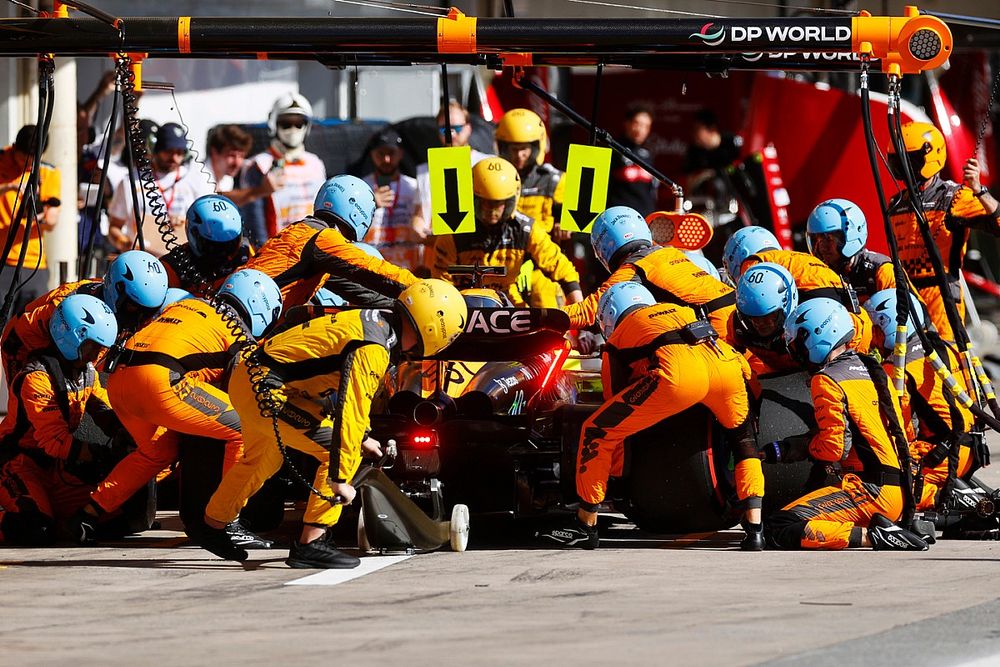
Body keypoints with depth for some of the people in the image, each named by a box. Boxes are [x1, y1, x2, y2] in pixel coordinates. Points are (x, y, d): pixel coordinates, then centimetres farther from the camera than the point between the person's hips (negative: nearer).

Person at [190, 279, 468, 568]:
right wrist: (338, 479, -23)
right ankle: (311, 544, -11)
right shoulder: (373, 349, -22)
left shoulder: (372, 321, 9)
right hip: (265, 391, -10)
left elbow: (348, 392, 26)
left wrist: (362, 437, 34)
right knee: (338, 451, -13)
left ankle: (212, 527, 52)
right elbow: (350, 411, -26)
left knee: (261, 462, 32)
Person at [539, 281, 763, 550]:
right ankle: (754, 530, 19)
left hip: (677, 372, -4)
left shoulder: (618, 340, 30)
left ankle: (586, 526, 18)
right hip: (727, 362, 4)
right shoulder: (680, 310, 41)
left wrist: (617, 473, 44)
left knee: (596, 432, 13)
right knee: (743, 441, 31)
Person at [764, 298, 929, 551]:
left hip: (870, 491, -9)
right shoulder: (873, 371, 19)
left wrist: (805, 446, 9)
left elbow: (833, 448, -14)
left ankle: (871, 536, -23)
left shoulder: (826, 380, -8)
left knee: (779, 529, -18)